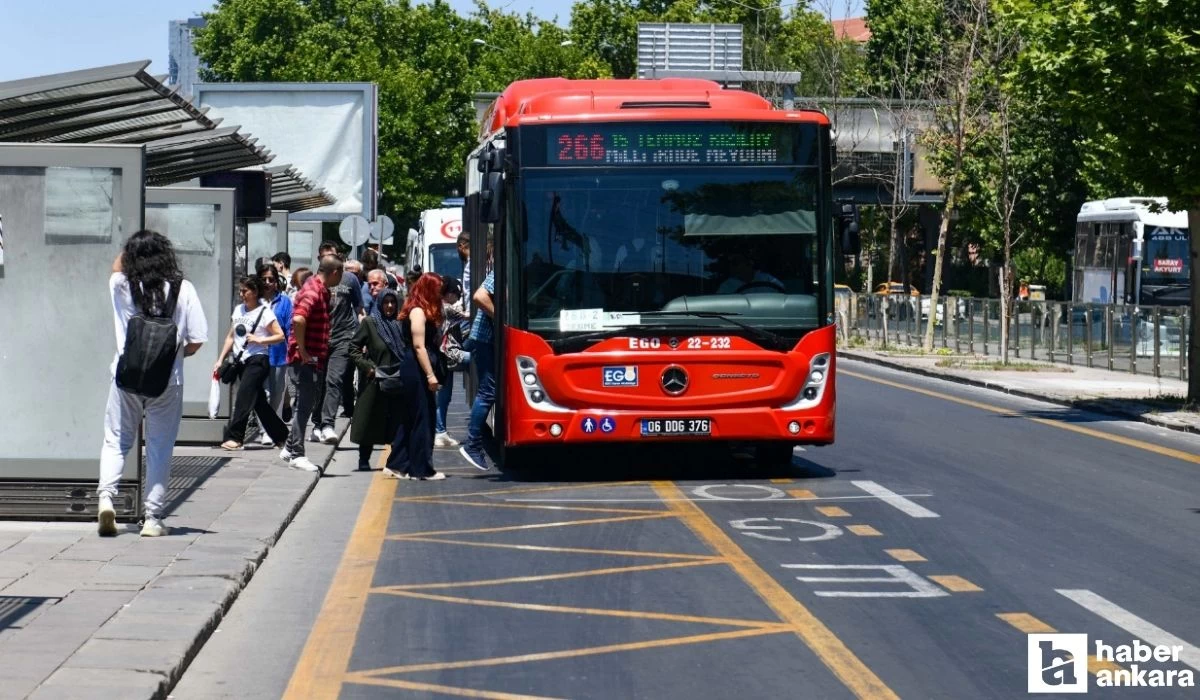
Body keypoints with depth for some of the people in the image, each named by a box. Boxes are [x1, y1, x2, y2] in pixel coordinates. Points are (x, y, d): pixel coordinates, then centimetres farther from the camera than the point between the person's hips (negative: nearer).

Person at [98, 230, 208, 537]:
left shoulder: (122, 287, -1)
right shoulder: (183, 289, -5)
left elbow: (116, 268, 25)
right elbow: (196, 340, -4)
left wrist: (130, 247, 23)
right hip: (168, 380, -1)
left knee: (116, 440, 12)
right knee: (160, 448, 7)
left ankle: (106, 495, -10)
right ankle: (153, 518, 7)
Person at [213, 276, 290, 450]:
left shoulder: (264, 312, -6)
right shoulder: (238, 310, 13)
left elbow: (280, 336, -9)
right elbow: (231, 337, 18)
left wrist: (259, 340, -18)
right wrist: (220, 360, 13)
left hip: (257, 360, -7)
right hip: (241, 361, 7)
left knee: (243, 397, -15)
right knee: (259, 402, 9)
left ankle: (234, 437, -14)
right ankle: (281, 436, 19)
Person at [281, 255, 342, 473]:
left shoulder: (320, 291, 14)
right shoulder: (313, 292, -17)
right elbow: (298, 319, -32)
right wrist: (302, 351, -24)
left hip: (314, 360, 10)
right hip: (305, 361, -10)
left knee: (304, 406, 15)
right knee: (303, 407, -3)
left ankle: (290, 449, 24)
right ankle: (296, 455, 2)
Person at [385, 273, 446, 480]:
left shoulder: (422, 311, 17)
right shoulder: (418, 312, -12)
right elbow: (419, 346, -18)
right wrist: (430, 375, -19)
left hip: (413, 370, 10)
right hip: (417, 370, -10)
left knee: (411, 418, 13)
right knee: (422, 419, -4)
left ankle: (397, 464, 17)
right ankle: (422, 469, 0)